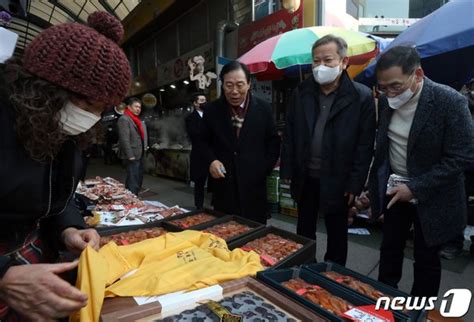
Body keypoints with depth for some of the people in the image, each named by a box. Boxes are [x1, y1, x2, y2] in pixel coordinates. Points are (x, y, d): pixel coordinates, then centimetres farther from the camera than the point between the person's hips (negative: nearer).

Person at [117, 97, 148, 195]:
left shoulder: (138, 120, 19)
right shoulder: (124, 119, -11)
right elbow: (124, 139, -18)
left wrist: (145, 147, 13)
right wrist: (130, 156, -20)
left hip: (139, 155, 10)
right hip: (132, 156, -10)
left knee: (138, 181, 15)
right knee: (133, 182, -7)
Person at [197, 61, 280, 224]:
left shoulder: (263, 108, -1)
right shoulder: (212, 109, 0)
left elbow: (273, 143, 6)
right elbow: (203, 140, 10)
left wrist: (263, 170, -3)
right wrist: (211, 160, -8)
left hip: (254, 185, 0)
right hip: (223, 185, 1)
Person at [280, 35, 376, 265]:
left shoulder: (361, 97, -9)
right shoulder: (301, 93, 1)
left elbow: (365, 145, -8)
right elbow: (289, 136, 4)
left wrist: (355, 184, -10)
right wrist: (287, 171, 1)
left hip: (337, 181, -3)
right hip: (305, 178, 4)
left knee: (337, 235, 15)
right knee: (304, 230, 20)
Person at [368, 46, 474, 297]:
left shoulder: (450, 102, -20)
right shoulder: (386, 100, -5)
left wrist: (415, 188, -20)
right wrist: (377, 183, 3)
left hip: (431, 196, -4)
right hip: (394, 190, 5)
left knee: (426, 258, 11)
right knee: (389, 249, 18)